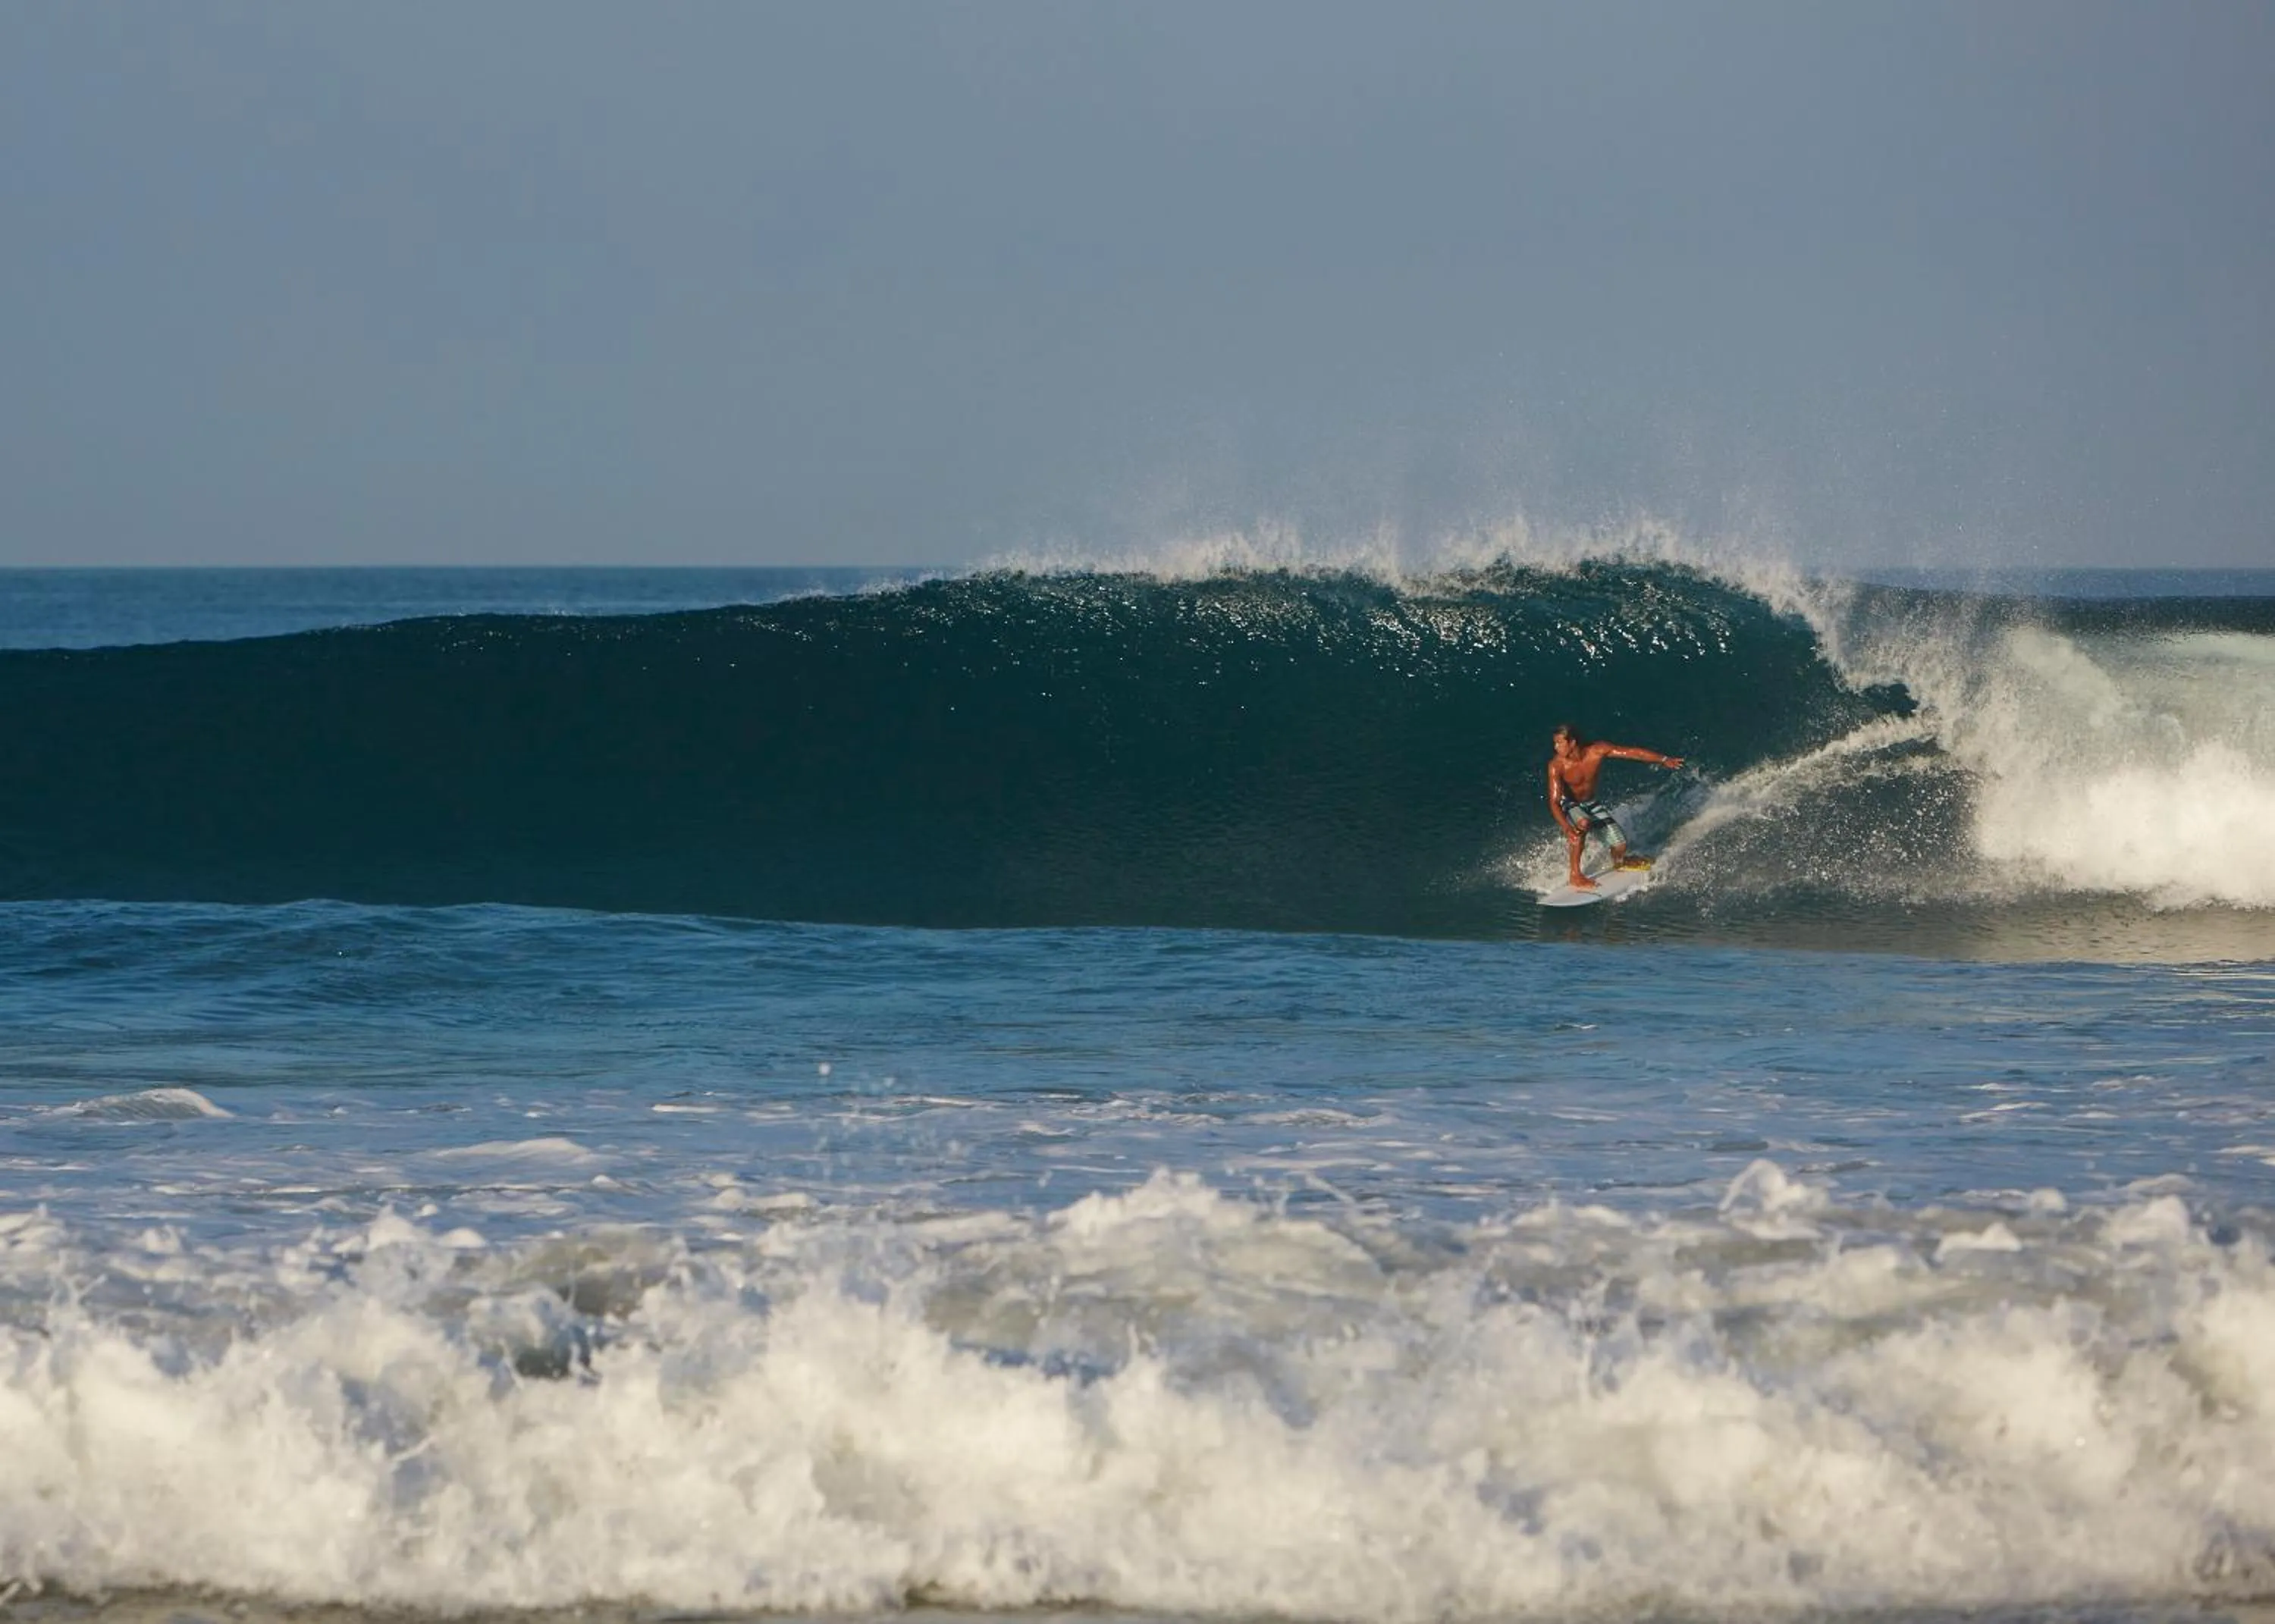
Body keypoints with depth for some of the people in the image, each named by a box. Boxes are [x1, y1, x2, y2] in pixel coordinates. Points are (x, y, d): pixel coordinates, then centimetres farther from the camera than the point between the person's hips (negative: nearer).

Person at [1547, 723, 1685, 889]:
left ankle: (1618, 863, 34)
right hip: (1568, 805, -3)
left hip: (1590, 803, 3)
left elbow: (1632, 752, -16)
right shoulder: (1556, 766, -28)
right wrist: (1566, 828, -48)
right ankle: (1575, 876, -27)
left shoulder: (1596, 751, -22)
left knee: (1620, 845, -6)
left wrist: (1664, 760, -19)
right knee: (1583, 823, -38)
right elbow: (1554, 801, -33)